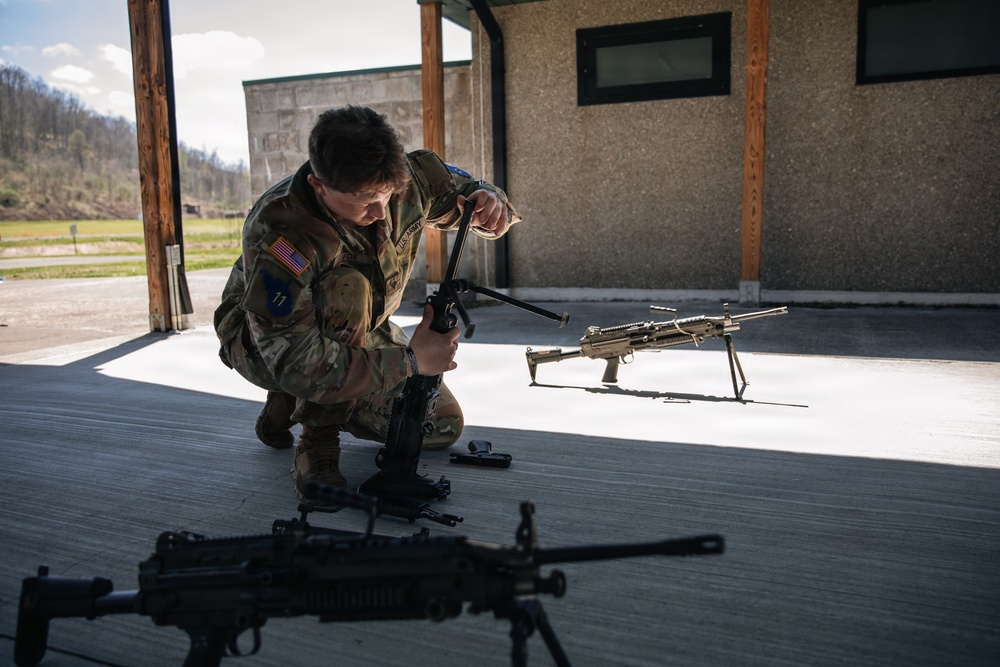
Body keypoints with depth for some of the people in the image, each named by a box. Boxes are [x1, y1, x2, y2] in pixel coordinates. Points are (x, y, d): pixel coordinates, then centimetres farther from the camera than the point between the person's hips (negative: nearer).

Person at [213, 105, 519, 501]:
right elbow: (294, 361, -42)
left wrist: (489, 205, -29)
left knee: (443, 426, 0)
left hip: (357, 331, 6)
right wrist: (410, 361, -42)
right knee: (347, 286, -38)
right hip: (260, 341, -6)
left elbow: (465, 190, -3)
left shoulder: (411, 177, -22)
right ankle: (317, 444, -21)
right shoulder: (277, 232, -38)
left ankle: (288, 404, 14)